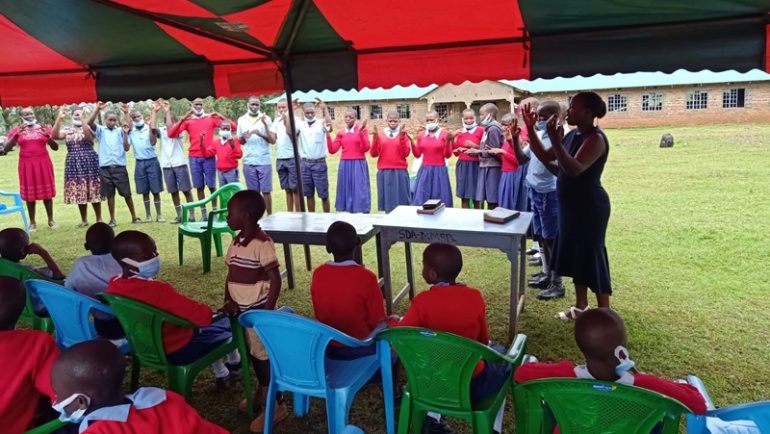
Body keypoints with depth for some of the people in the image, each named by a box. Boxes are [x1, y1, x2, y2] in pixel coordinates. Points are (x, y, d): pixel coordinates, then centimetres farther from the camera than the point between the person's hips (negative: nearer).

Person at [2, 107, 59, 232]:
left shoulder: (43, 128, 5)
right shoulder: (17, 130, 4)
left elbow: (55, 147, 3)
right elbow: (6, 149, -1)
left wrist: (48, 136, -15)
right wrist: (15, 136, -15)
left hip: (43, 163, 0)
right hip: (26, 165, 0)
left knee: (47, 191, 4)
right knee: (29, 193, 3)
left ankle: (51, 220, 12)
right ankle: (32, 222, 10)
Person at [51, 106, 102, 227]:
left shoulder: (88, 127, 1)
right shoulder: (67, 130, 8)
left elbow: (88, 136, -22)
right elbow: (54, 135, -10)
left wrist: (83, 119, -25)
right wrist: (59, 118, -15)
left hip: (89, 162, -3)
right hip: (74, 164, 3)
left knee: (93, 191, 0)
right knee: (79, 192, 6)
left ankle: (99, 218, 9)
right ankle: (84, 219, 17)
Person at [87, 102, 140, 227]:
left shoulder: (120, 131, 7)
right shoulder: (101, 130, 7)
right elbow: (90, 122, -9)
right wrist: (98, 109, -20)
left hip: (120, 167, 0)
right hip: (105, 167, 0)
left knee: (126, 193, 3)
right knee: (110, 194, 6)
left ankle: (134, 216, 14)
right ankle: (112, 219, 14)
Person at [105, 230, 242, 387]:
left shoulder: (114, 286, -9)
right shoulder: (157, 291, -35)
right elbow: (200, 314, -31)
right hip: (176, 350, -8)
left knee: (209, 328, 28)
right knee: (229, 323, 10)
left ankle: (222, 374, 40)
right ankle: (235, 365, 39)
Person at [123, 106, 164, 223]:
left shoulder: (150, 129, -1)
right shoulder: (131, 131, 6)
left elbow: (153, 142, -15)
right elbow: (126, 147, -1)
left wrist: (150, 127, -16)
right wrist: (125, 132, -8)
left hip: (152, 161, -2)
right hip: (140, 163, 2)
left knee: (156, 190, 0)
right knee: (144, 191, 7)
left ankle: (158, 215, 8)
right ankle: (148, 215, 16)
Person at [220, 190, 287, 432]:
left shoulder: (262, 243, -20)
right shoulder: (236, 242, 5)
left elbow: (275, 279, -19)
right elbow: (230, 275, 13)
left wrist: (267, 311, -20)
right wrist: (228, 301, 2)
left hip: (257, 311, -8)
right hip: (240, 311, 8)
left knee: (264, 355, 1)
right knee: (252, 353, 20)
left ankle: (277, 404, 15)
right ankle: (263, 392, 39)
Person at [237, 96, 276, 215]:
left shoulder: (266, 119, 0)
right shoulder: (242, 120, 8)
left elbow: (273, 140, -5)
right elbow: (241, 141, 14)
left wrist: (261, 134, -20)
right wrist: (243, 137, -7)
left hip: (264, 161, -2)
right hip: (248, 161, 2)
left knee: (266, 191, 0)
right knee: (253, 192, 6)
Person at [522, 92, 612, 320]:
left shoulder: (595, 138, -19)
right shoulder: (573, 135, 9)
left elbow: (574, 169, -31)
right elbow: (545, 157, 11)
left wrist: (555, 140, -36)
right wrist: (530, 129, 3)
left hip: (590, 206, -9)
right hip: (571, 205, 9)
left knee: (592, 256, -2)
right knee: (576, 254, 15)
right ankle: (581, 306, 28)